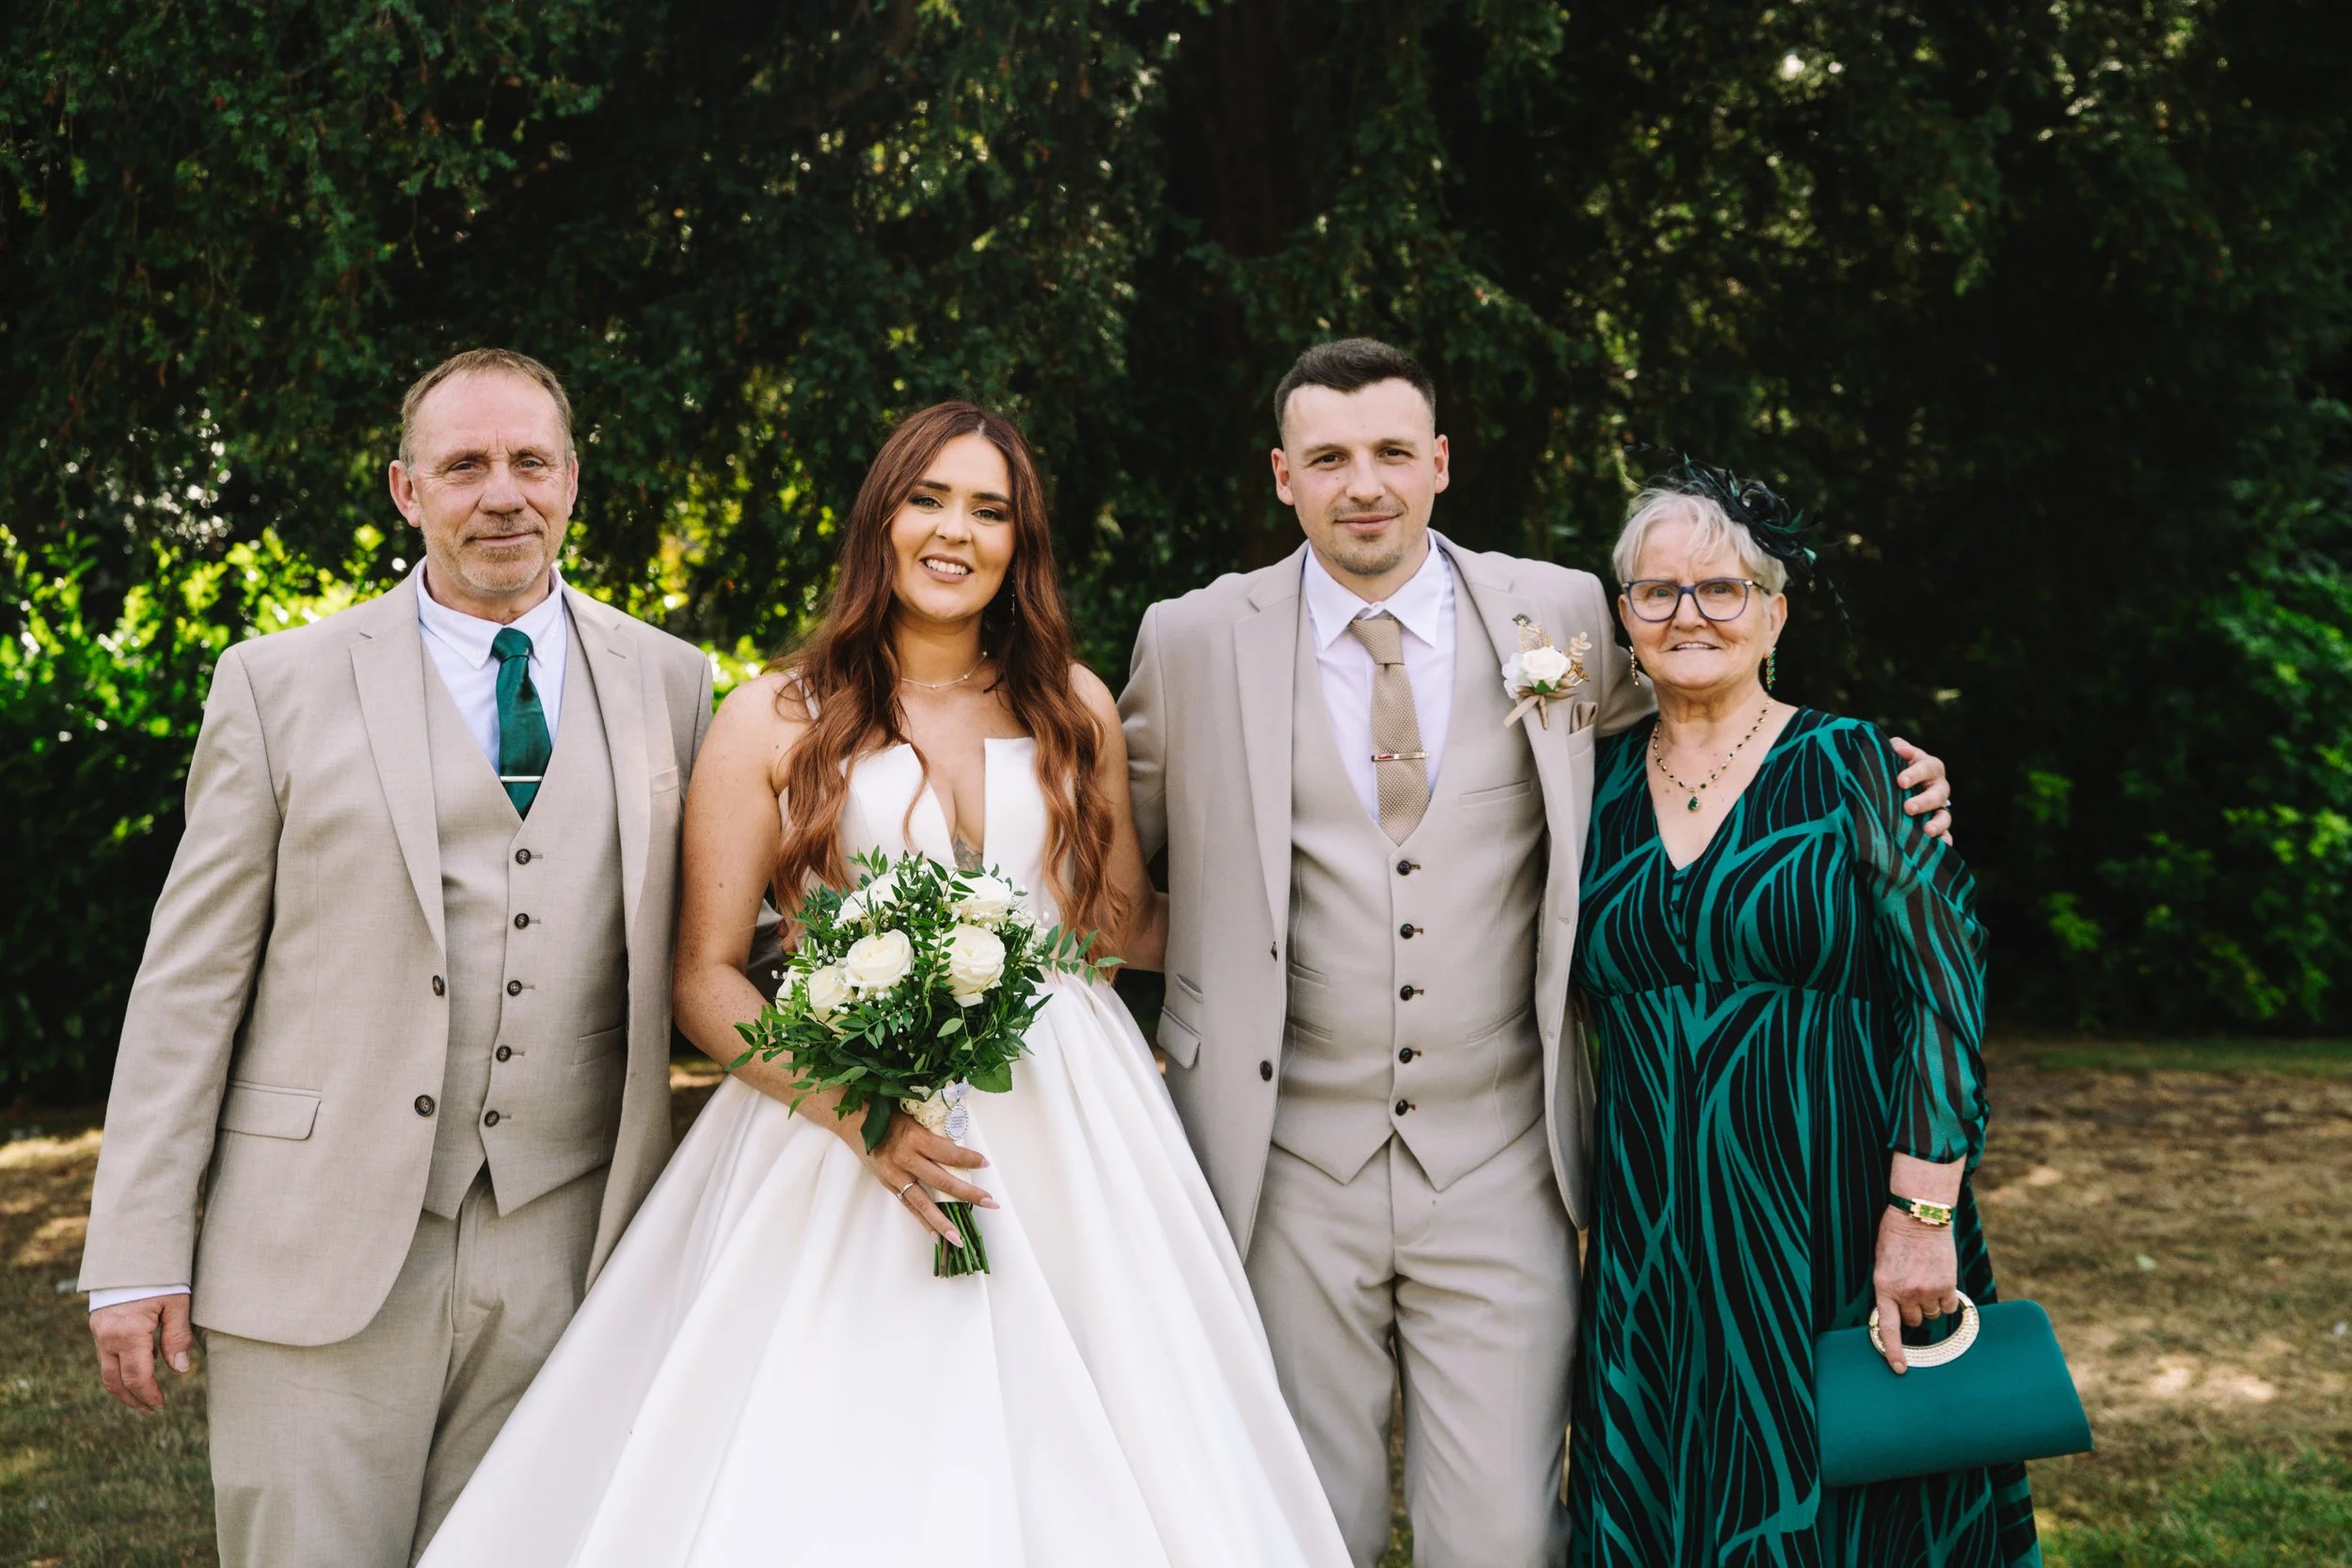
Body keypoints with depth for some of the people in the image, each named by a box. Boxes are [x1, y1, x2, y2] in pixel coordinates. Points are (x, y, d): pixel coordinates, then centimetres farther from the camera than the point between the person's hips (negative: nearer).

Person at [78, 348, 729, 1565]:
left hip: (565, 1255, 2)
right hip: (320, 1257, -1)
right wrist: (138, 1256, -3)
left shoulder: (670, 683, 8)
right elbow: (189, 978, 1)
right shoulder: (278, 683, 3)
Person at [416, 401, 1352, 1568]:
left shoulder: (1074, 708, 9)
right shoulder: (775, 721, 1)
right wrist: (858, 1113, -15)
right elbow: (704, 979, -1)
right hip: (843, 1128, -2)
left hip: (1066, 1140, 2)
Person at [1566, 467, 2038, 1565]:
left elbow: (1946, 987, -11)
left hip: (1836, 1233, -3)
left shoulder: (1853, 767, -5)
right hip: (1655, 1249, 3)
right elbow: (1576, 992, 17)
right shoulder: (1599, 785, 6)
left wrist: (1921, 1214, -17)